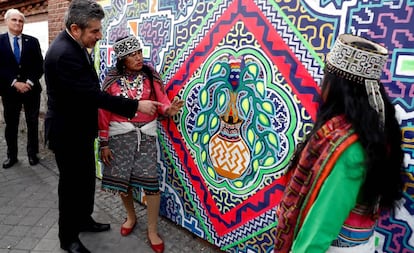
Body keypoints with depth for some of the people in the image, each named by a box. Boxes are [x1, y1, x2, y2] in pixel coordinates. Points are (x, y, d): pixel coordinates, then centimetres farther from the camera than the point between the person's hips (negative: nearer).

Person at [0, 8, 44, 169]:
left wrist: (29, 82, -12)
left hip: (31, 89, 0)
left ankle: (32, 153, 21)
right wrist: (14, 83, -14)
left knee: (32, 123, 7)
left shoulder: (32, 41, 4)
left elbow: (39, 66, 0)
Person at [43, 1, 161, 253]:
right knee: (72, 184, 7)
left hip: (80, 128, 9)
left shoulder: (75, 45, 3)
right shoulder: (64, 53, -28)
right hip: (67, 132, -9)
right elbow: (93, 94, -29)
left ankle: (84, 219, 42)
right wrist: (136, 105, -25)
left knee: (87, 178, 21)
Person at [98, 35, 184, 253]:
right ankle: (131, 216, 38)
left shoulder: (150, 75, -1)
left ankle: (152, 230, 15)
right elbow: (104, 113, -1)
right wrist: (104, 143, -2)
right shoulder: (112, 80, -2)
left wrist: (169, 109, -30)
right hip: (120, 134, 1)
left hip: (146, 133, 0)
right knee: (121, 178, 9)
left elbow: (161, 100, -6)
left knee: (150, 180, -4)